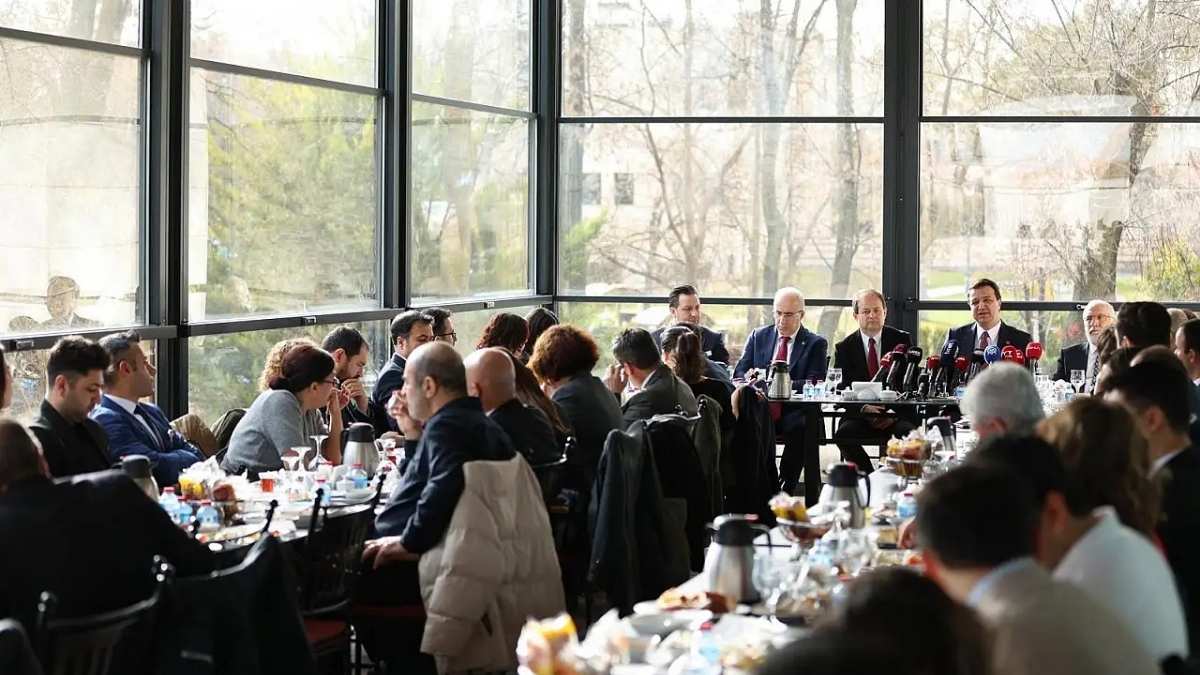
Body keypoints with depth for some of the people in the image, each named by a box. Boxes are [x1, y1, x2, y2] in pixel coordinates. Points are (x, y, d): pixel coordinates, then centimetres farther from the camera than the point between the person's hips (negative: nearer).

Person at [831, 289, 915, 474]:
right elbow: (841, 389, 1)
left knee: (910, 431, -33)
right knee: (844, 433, -31)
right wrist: (865, 408, -19)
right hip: (860, 415, 1)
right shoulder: (844, 348, 8)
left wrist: (894, 413, -13)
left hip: (897, 415, 0)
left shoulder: (902, 339, 8)